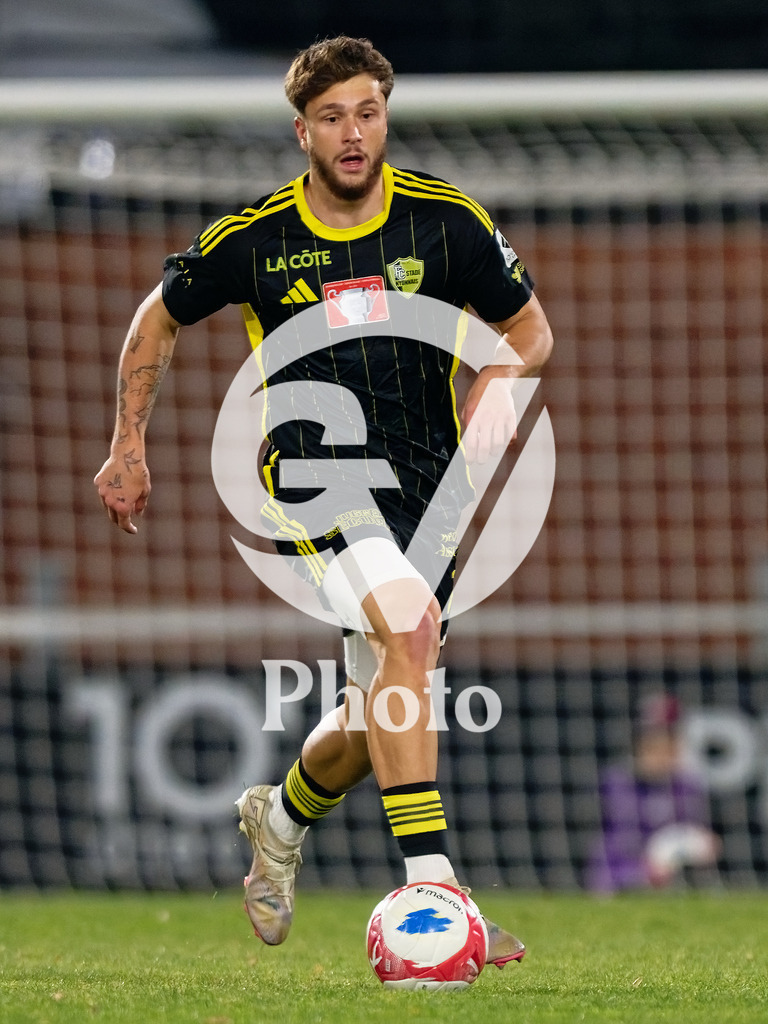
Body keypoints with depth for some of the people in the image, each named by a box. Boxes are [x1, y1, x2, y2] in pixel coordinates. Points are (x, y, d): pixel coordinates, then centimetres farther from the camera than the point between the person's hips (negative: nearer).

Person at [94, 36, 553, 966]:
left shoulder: (447, 220, -1)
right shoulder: (252, 240, -3)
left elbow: (528, 328, 11)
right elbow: (158, 321, 14)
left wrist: (498, 381, -10)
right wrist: (129, 450, 13)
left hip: (424, 478, 4)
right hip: (310, 468, -4)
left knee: (379, 708, 10)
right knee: (408, 624, -30)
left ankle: (281, 818, 46)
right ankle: (430, 888, -33)